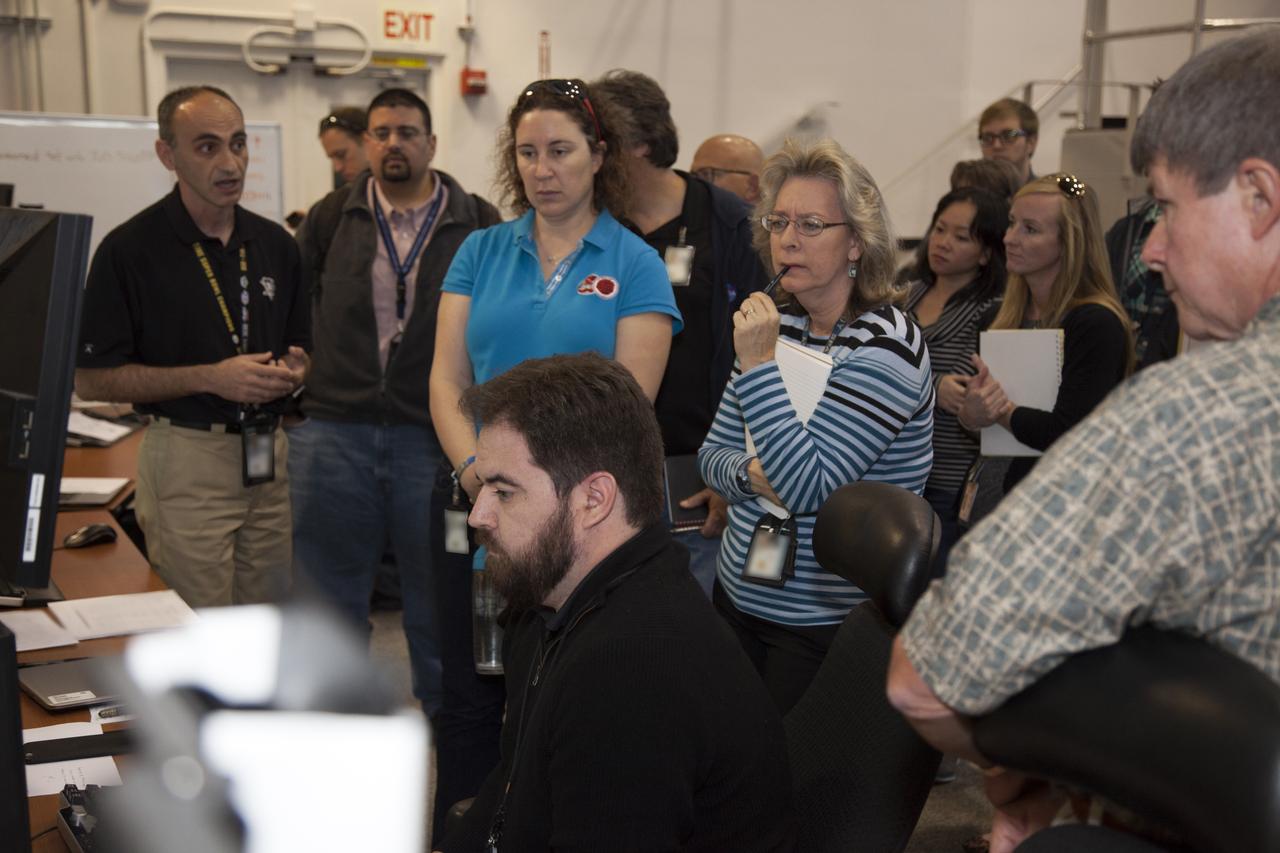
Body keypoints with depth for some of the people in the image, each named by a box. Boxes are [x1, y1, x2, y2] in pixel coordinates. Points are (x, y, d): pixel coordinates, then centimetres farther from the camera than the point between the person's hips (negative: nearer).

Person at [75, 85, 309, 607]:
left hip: (268, 455, 5)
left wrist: (293, 370, -5)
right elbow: (92, 379, -9)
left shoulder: (274, 244, 9)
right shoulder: (130, 250, -8)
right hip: (187, 459, -5)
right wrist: (210, 378, -17)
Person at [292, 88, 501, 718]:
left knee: (437, 593, 11)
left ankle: (447, 714, 28)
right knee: (329, 592, 12)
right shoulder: (331, 218, 7)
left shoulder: (479, 224, 1)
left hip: (435, 435, -2)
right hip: (333, 430, 2)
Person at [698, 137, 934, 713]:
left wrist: (759, 365, -24)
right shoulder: (779, 326, 4)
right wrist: (752, 473, -14)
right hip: (738, 597, 6)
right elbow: (712, 454, 8)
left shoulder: (885, 348, -16)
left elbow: (808, 488, -24)